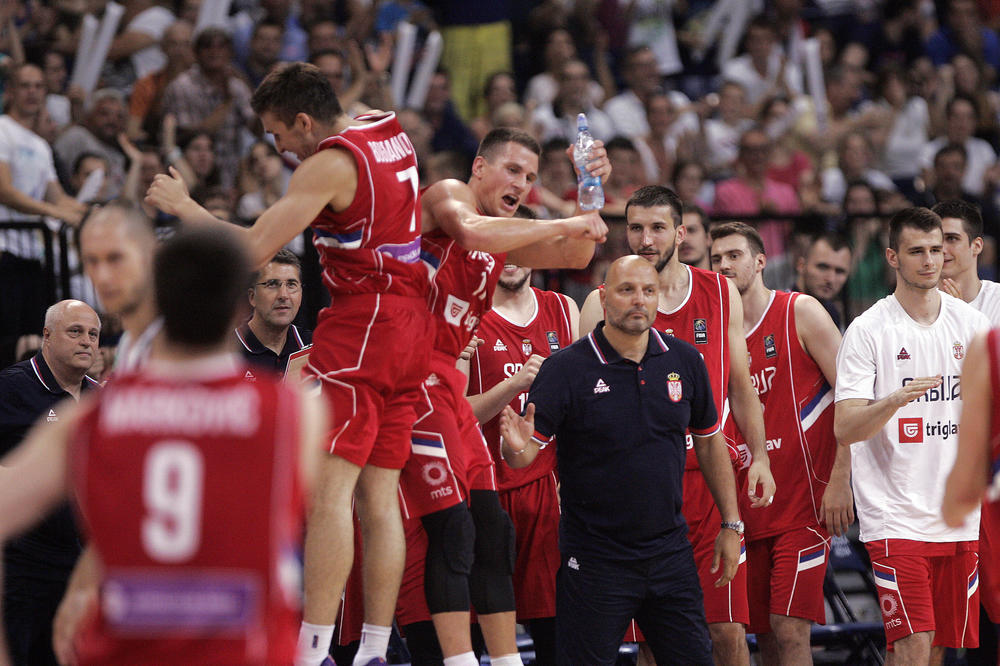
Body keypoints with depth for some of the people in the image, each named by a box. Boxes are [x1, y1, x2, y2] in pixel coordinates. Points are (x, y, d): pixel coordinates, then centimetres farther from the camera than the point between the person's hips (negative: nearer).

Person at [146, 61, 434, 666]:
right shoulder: (389, 129, 10)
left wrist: (184, 207, -5)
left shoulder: (330, 165, -15)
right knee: (380, 496, 7)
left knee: (330, 484, -13)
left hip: (362, 321, -9)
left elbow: (253, 249, -17)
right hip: (412, 321, 9)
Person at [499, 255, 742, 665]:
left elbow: (709, 441, 14)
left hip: (669, 551, 4)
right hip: (594, 561, -4)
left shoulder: (684, 362, 3)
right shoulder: (566, 369, -9)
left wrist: (731, 524, 12)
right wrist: (517, 446, -37)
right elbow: (524, 454, -12)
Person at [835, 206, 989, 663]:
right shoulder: (867, 330, -5)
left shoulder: (971, 323, 8)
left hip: (958, 517, 5)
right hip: (895, 517, -5)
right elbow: (845, 429, -13)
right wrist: (896, 400, -28)